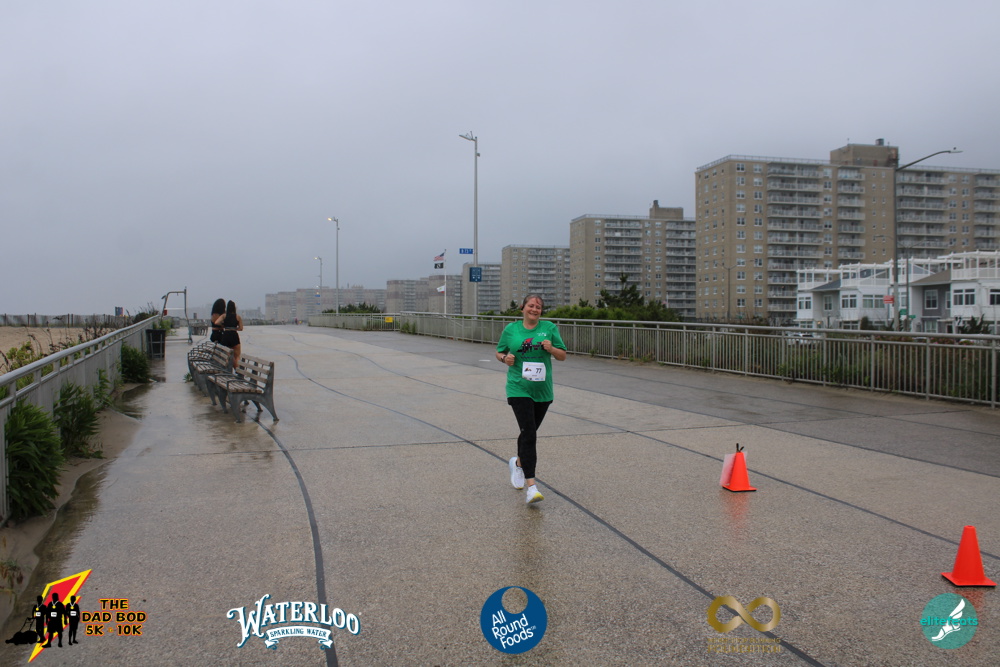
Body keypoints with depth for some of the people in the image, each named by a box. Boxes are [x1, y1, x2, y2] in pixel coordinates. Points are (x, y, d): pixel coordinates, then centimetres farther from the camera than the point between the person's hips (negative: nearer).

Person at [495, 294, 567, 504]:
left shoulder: (549, 328, 3)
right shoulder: (511, 329, 3)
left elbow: (563, 356, 5)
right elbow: (499, 352, 13)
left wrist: (551, 349, -16)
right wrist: (505, 358, -9)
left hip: (543, 390, 3)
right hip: (519, 390, -2)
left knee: (530, 432, 16)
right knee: (529, 434, -14)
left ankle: (518, 462, 47)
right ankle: (531, 486, -15)